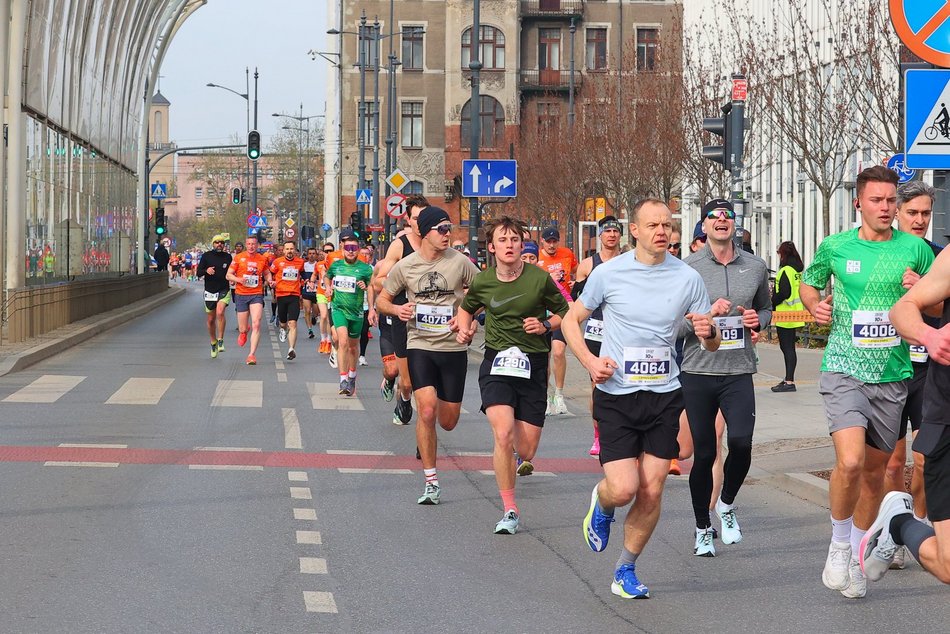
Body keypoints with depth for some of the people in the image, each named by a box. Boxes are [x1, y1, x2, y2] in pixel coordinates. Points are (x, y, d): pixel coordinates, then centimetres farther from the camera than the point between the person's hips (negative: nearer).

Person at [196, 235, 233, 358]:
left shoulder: (228, 257, 4)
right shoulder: (206, 256, 1)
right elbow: (198, 273, -4)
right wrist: (206, 271, -24)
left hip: (224, 290, -1)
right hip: (210, 291, 1)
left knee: (220, 312, -26)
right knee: (211, 319, 8)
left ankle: (220, 341, -18)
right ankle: (213, 343, 28)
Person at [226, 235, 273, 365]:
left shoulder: (262, 259, 6)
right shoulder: (238, 258, 0)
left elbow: (267, 273, 22)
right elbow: (228, 275, 1)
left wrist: (269, 280, 0)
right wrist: (239, 279, -18)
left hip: (257, 294, 0)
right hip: (241, 295, 0)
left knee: (256, 325, -15)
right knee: (243, 329, 5)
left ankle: (252, 354, -12)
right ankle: (243, 332, 45)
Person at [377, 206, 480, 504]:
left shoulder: (459, 262, -3)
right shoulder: (405, 266, -2)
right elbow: (382, 299, 11)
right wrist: (396, 309, -11)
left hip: (453, 347, 1)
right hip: (420, 346, -1)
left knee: (448, 422, 6)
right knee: (427, 410, -20)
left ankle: (424, 441, 45)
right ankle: (431, 481, -9)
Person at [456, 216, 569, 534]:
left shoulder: (539, 278, -6)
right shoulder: (482, 281, 0)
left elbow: (566, 313, 7)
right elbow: (466, 307, 23)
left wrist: (545, 325, -11)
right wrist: (465, 329, 4)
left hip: (533, 365, 0)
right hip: (496, 364, 0)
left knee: (526, 450, 1)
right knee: (503, 433, -23)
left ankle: (523, 460, 43)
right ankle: (510, 511, -11)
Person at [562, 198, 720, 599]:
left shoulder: (688, 278, 1)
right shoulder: (608, 273, -4)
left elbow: (712, 344, 8)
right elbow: (571, 320, 8)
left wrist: (709, 332, -16)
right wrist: (591, 362, -8)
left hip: (665, 395, 2)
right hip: (616, 395, -2)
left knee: (652, 492, 0)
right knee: (623, 488, -12)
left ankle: (625, 571, 18)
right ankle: (601, 504, 26)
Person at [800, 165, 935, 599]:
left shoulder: (915, 249, 1)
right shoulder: (835, 247, 1)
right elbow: (809, 282, 20)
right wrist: (815, 304, -1)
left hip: (892, 373, 2)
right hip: (843, 369, -2)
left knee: (875, 471, 10)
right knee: (850, 462, -21)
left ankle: (856, 556, 30)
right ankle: (838, 544, 2)